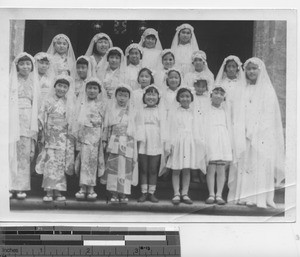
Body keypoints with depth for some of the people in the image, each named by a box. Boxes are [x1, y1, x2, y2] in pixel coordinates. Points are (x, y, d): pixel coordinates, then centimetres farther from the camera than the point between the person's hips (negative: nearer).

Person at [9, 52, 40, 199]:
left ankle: (21, 187, 2)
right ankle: (8, 187, -5)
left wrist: (35, 124, 7)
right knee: (11, 151, -8)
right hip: (12, 120, -3)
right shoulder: (11, 80, 7)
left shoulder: (34, 83, 17)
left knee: (24, 154, -1)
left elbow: (36, 105, 15)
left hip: (27, 122, 3)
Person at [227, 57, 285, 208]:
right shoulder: (241, 91, 15)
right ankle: (243, 197, -2)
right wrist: (242, 132, -2)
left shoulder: (268, 91, 8)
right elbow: (236, 116, 11)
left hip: (262, 137, -2)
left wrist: (256, 131, -10)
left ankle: (260, 198, -9)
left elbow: (271, 116, 2)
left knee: (261, 163, -9)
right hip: (243, 136, 2)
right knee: (243, 164, -4)